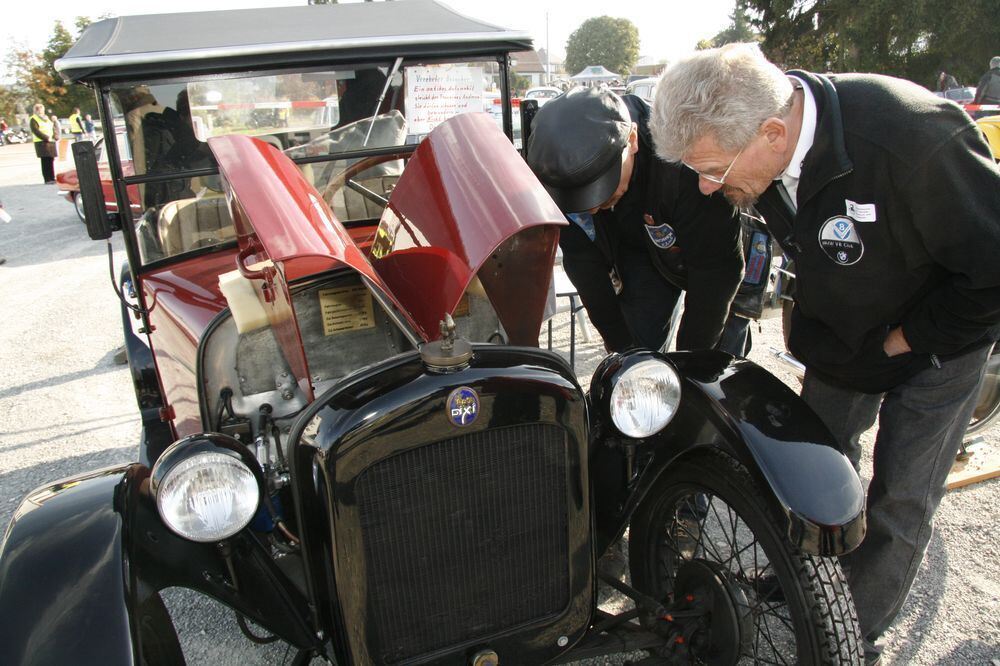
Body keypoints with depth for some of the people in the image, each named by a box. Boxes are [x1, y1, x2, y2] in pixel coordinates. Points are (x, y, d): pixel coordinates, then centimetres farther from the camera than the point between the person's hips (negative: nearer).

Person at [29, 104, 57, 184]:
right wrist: (46, 138, -18)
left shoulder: (46, 118, 21)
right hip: (41, 142, -6)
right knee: (45, 161, -9)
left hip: (51, 142, 6)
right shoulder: (33, 120, -1)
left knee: (51, 160, 7)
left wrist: (55, 137, -1)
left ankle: (52, 178, 11)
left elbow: (53, 128, 18)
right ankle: (47, 179, -9)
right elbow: (36, 131, -11)